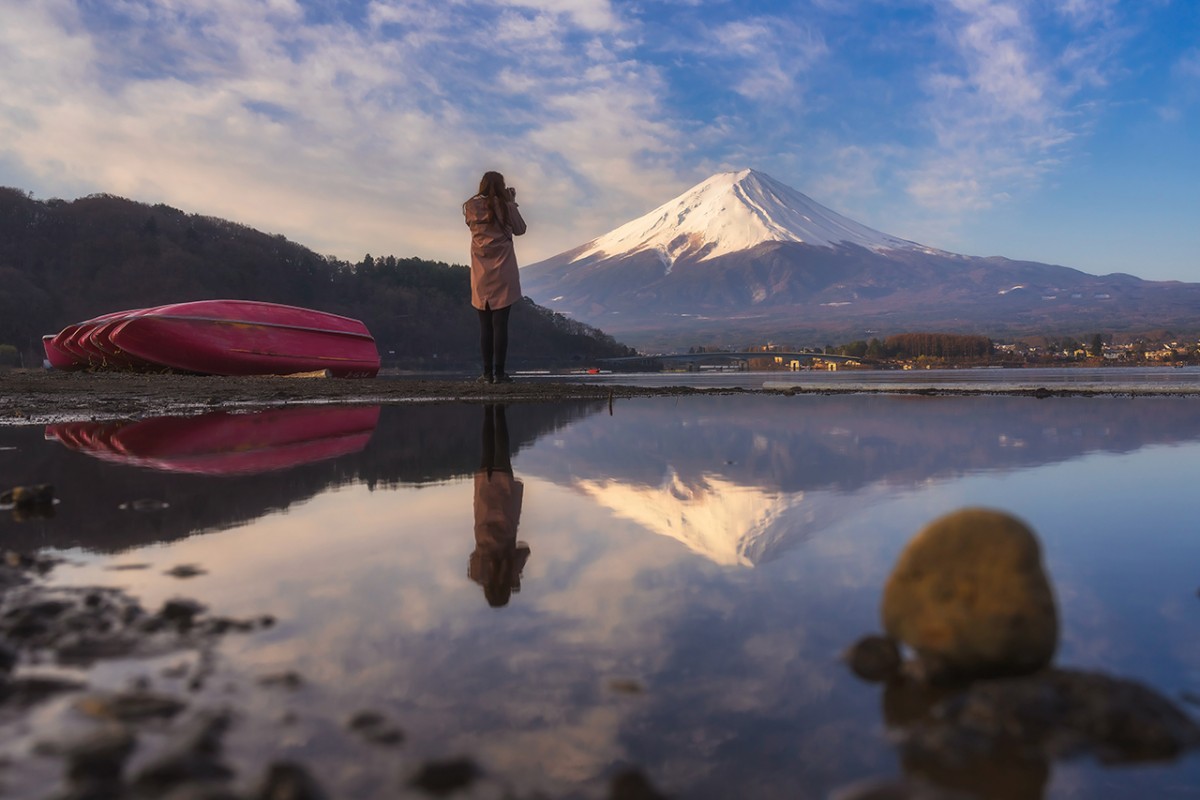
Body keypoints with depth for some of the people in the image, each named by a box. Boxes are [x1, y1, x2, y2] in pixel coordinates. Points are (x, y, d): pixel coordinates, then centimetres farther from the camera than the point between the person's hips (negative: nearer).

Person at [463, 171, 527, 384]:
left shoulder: (471, 207, 2)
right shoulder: (504, 206, -6)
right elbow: (520, 229, 5)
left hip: (481, 275, 3)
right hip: (503, 274, -2)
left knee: (485, 325, 6)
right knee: (500, 324, -2)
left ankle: (487, 373, 5)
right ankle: (499, 372, -2)